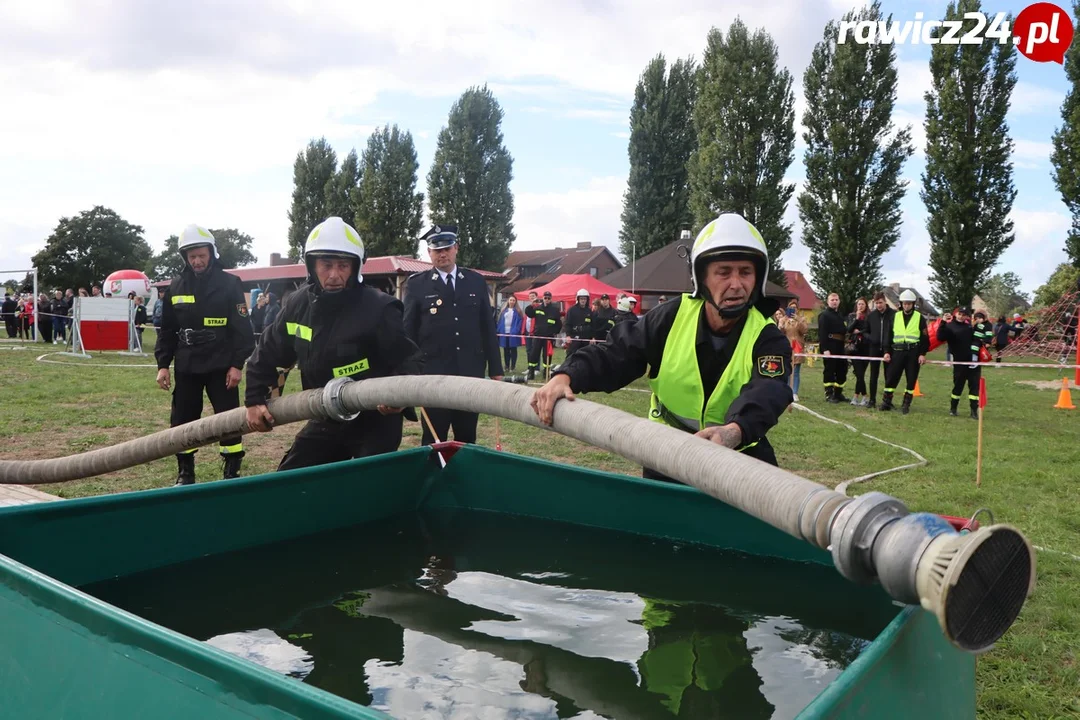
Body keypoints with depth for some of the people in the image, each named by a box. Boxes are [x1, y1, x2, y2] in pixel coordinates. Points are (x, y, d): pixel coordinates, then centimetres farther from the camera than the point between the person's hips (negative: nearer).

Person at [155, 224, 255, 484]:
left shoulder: (230, 284, -4)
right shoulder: (176, 287, 7)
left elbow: (241, 328, -6)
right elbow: (167, 330, 12)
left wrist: (237, 364, -11)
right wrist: (163, 364, 6)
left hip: (221, 366, -3)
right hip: (186, 367, 4)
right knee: (183, 421, 8)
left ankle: (231, 472, 13)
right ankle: (185, 473, 23)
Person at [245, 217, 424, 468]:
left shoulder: (378, 308, -20)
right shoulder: (298, 304, -2)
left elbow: (408, 360, -16)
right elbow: (268, 354, 12)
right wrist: (254, 400, 7)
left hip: (375, 421, -6)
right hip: (326, 419, 6)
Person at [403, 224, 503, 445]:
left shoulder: (476, 281, 8)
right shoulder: (416, 284, 1)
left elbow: (488, 328, 10)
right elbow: (408, 333, 2)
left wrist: (495, 369, 8)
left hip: (471, 372, 3)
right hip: (433, 373, -2)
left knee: (467, 439, 10)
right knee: (434, 441, 3)